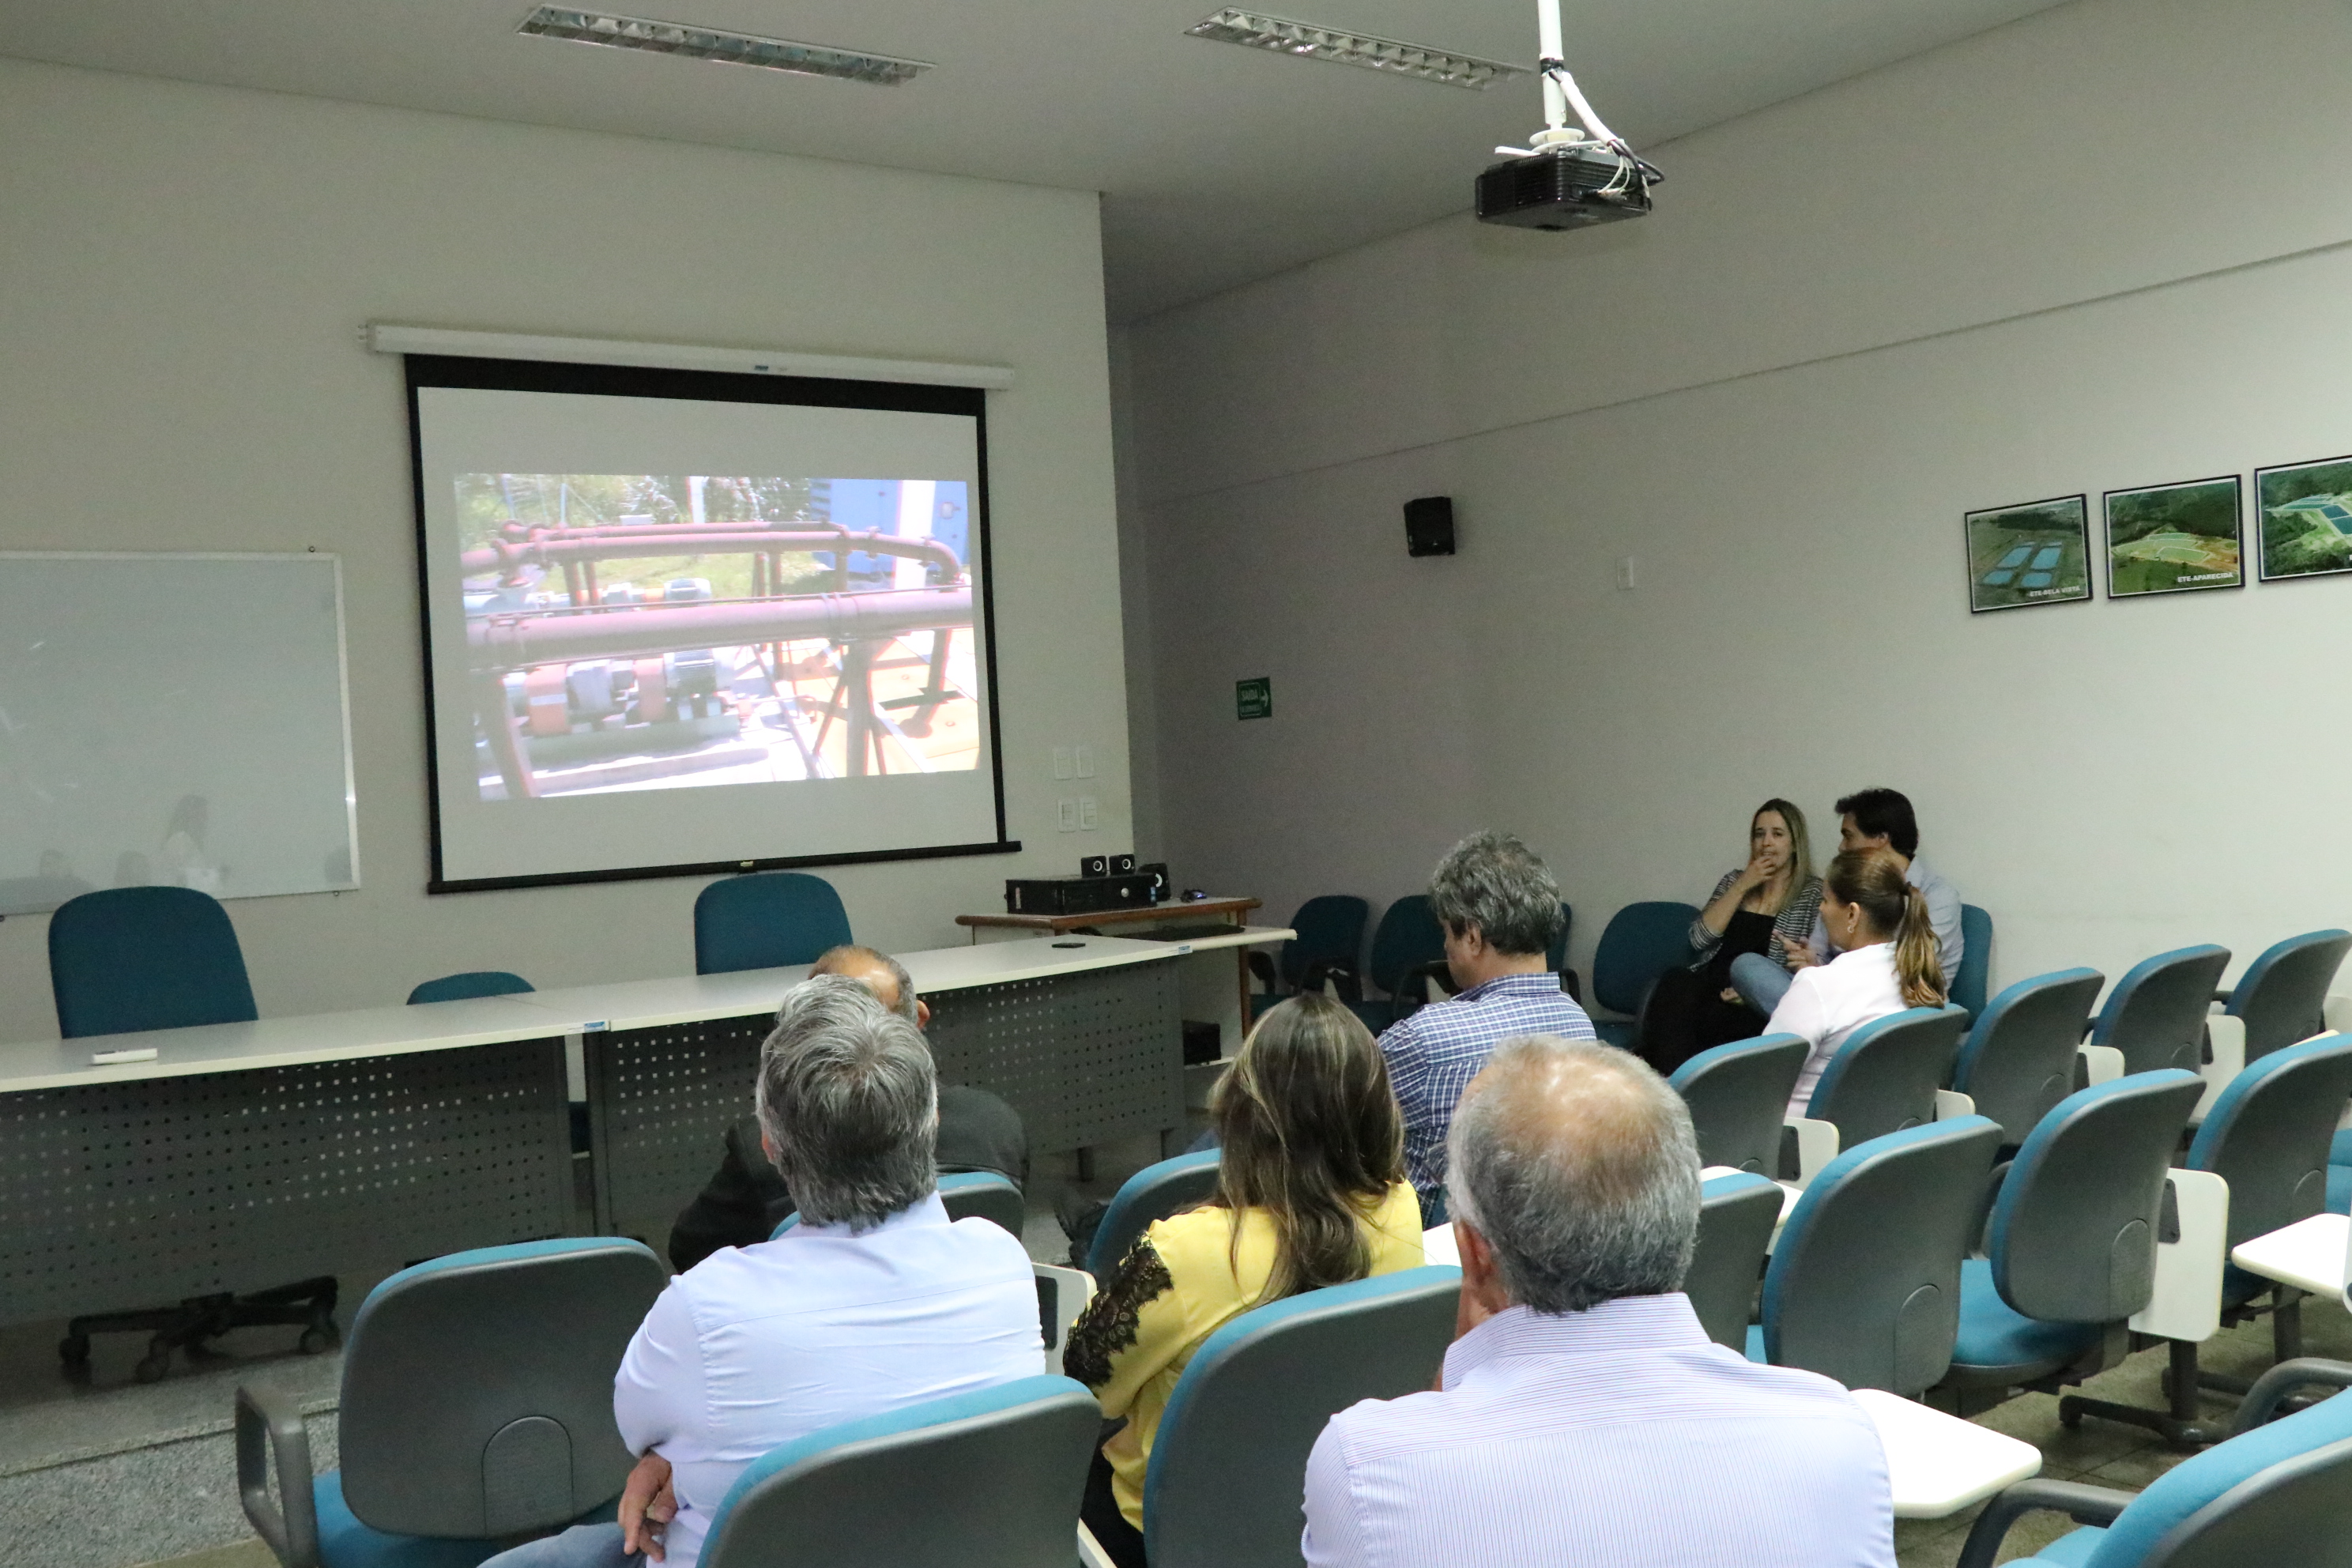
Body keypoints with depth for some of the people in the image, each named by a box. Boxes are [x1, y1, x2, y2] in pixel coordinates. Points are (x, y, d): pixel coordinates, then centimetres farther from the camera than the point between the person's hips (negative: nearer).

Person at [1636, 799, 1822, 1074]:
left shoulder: (1813, 893, 7)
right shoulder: (1734, 881, 21)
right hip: (1710, 982, 4)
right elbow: (1699, 939, 7)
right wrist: (1742, 887, 1)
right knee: (1672, 985, -32)